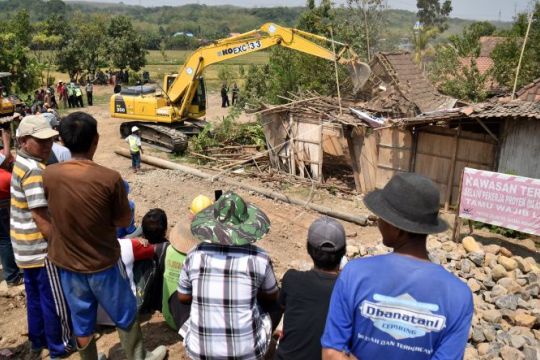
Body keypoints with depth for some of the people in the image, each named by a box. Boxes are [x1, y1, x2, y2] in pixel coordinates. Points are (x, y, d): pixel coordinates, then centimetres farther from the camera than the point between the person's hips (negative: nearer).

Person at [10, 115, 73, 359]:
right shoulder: (34, 170, -24)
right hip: (41, 247, -9)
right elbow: (41, 218, -25)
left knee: (34, 296, 22)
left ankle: (38, 340, 39)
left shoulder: (22, 162, 6)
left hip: (25, 246, 9)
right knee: (55, 300, 7)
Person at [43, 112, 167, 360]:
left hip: (67, 264, 4)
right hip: (103, 264, -3)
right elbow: (124, 221, -10)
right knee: (125, 316, 19)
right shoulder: (109, 178, -23)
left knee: (82, 323, 21)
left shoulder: (49, 175, -12)